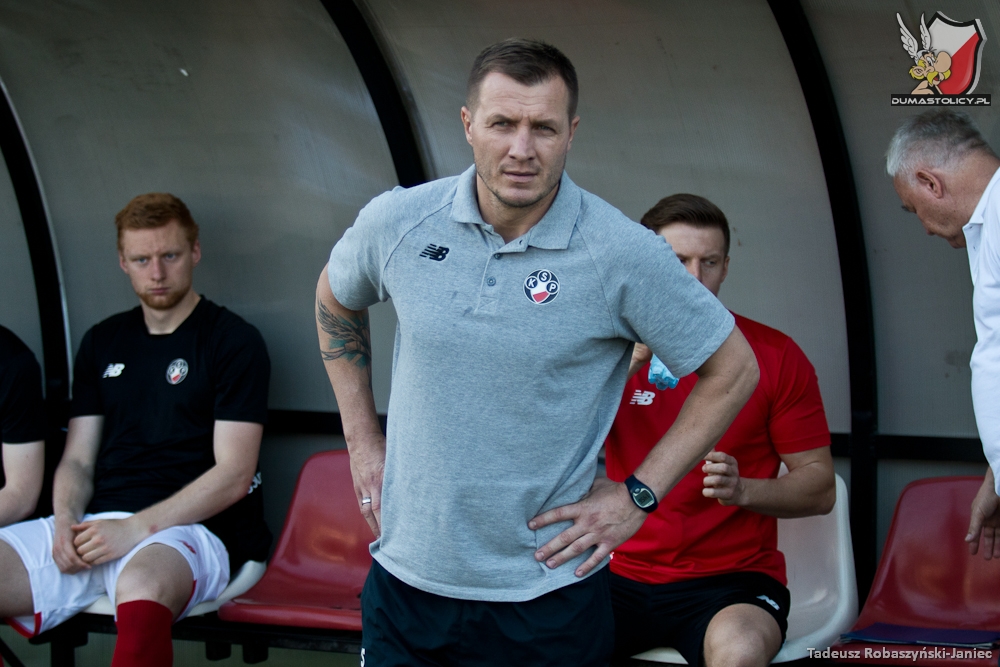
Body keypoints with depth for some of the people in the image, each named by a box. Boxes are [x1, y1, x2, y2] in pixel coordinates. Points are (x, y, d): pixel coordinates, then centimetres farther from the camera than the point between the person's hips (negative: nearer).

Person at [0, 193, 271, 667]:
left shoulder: (233, 342, 3)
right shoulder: (102, 343, 21)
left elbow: (233, 475, -5)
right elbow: (77, 460, 19)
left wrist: (136, 528, -15)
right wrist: (66, 522, -4)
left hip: (190, 527, -5)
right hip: (95, 524, 5)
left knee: (142, 587, -42)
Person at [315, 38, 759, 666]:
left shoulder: (624, 254, -14)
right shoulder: (395, 222, -5)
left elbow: (734, 371, -3)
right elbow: (336, 302, 17)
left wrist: (639, 494, -5)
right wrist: (362, 440, 12)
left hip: (549, 598, -2)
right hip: (406, 577, 3)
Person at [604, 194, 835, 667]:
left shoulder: (774, 356, 1)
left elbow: (820, 489, 3)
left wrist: (743, 490, -17)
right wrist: (629, 362, -17)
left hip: (732, 578, -1)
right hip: (624, 575, 2)